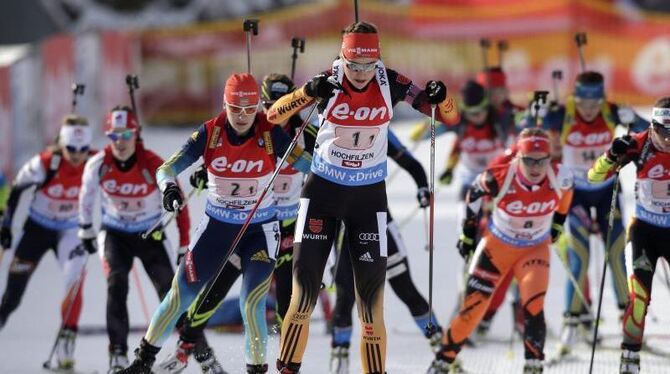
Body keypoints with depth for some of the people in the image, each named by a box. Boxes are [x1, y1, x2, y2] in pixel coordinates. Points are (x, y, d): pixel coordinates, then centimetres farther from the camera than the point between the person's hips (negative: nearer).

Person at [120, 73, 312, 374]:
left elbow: (309, 164, -17)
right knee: (180, 296, 4)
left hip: (260, 232, -2)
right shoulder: (210, 133, -13)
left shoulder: (270, 134, -16)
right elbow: (168, 168, -15)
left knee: (252, 304, -16)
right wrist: (169, 186, -36)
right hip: (216, 227, 2)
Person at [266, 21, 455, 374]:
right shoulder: (328, 82, -13)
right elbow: (274, 115, -14)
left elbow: (445, 114, -3)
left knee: (372, 298, -4)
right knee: (304, 289, -4)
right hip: (323, 189, -1)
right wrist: (307, 92, -31)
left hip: (369, 195, 1)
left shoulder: (390, 83, -10)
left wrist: (439, 98, -27)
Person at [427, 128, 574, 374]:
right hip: (497, 246, -1)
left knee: (533, 307, -23)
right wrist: (468, 232, 4)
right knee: (472, 308, 0)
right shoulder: (500, 178, -28)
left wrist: (558, 222, 16)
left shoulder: (559, 178, -22)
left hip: (535, 249, 1)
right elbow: (475, 193, -6)